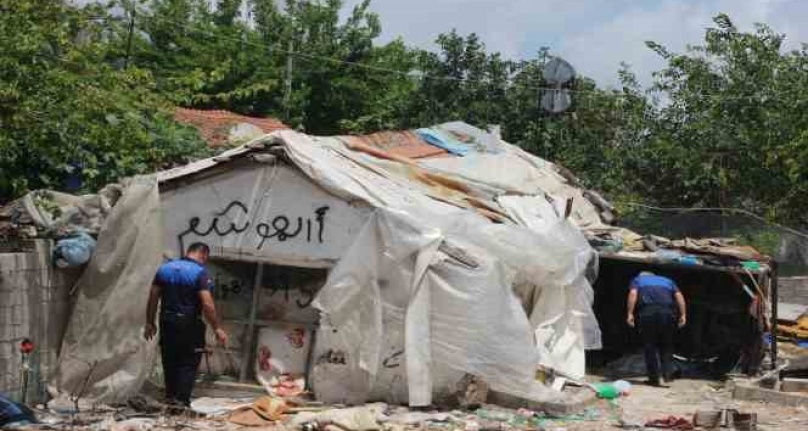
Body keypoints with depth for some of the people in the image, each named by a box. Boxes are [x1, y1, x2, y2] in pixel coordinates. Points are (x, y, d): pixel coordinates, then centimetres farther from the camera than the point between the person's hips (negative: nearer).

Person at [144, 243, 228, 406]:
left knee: (170, 362, 15)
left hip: (167, 321, 6)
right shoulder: (200, 272, -12)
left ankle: (170, 398, 24)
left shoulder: (165, 268, 7)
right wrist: (217, 328, -14)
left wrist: (150, 322, 15)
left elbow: (153, 297, 8)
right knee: (189, 363, 1)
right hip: (189, 324, -6)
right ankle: (181, 401, -5)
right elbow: (207, 304, -19)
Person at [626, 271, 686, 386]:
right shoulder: (667, 280, 31)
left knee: (649, 346, 7)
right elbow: (679, 295, 15)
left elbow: (633, 293, 2)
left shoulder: (638, 279, 24)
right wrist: (683, 314, 8)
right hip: (667, 312, 2)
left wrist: (630, 313, -3)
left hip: (648, 311, -2)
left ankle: (654, 378, 6)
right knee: (666, 345, 15)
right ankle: (668, 373, 1)